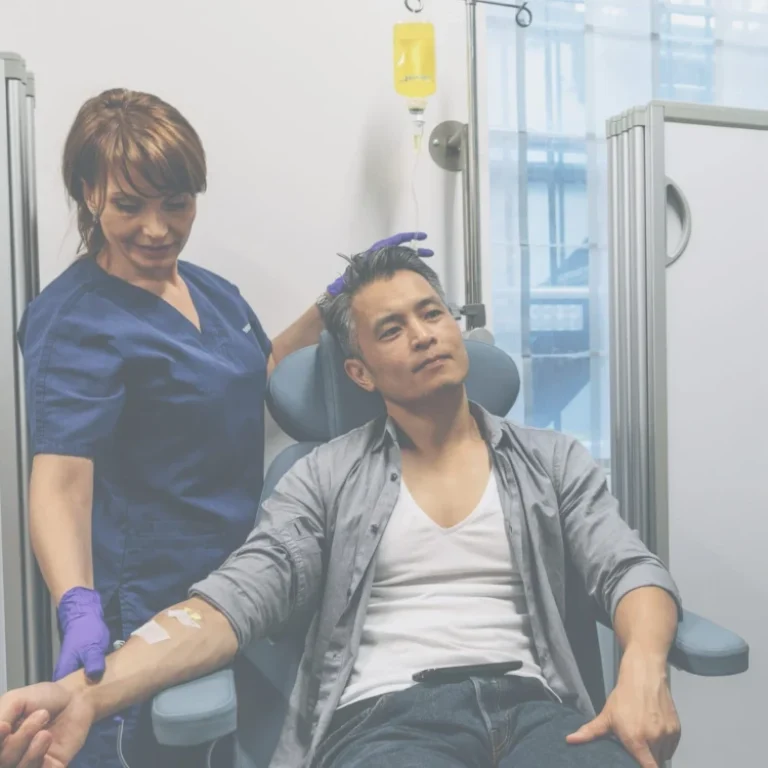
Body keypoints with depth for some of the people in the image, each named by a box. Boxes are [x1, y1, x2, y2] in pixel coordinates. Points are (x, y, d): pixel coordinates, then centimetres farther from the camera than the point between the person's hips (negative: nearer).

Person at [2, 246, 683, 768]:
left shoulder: (552, 460, 14)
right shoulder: (329, 476, 9)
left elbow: (633, 570, 5)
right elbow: (237, 598, -1)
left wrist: (644, 669, -19)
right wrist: (87, 692, -18)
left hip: (531, 707, 2)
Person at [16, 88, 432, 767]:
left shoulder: (209, 287, 6)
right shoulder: (75, 319, -16)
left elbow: (254, 381, 19)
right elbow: (60, 480, -24)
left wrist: (338, 300, 8)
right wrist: (79, 610, -41)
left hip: (241, 578, 7)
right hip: (153, 603, -7)